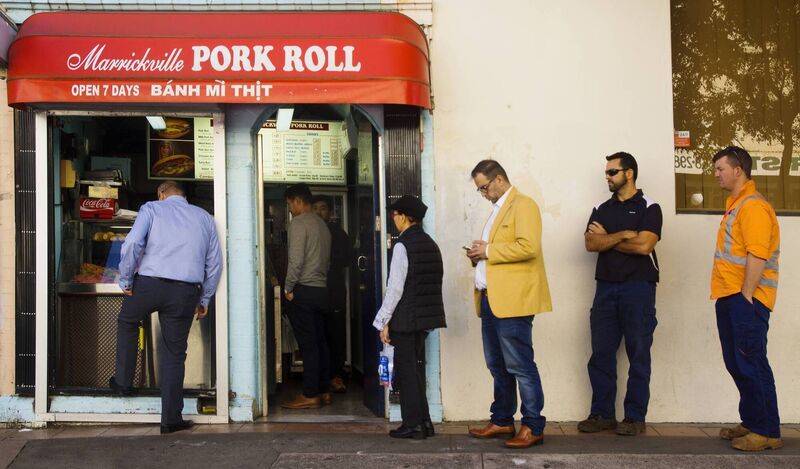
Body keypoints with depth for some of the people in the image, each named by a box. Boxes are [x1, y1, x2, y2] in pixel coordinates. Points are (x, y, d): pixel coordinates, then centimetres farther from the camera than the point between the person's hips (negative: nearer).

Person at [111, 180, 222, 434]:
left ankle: (123, 381, 32)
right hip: (186, 292, 2)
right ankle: (171, 419, 11)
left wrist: (125, 280, 2)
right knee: (174, 352, 8)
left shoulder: (151, 209, 8)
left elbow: (133, 244, -8)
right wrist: (204, 300, 21)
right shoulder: (204, 217, 18)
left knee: (127, 321, 29)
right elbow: (215, 263, 15)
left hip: (149, 283, -2)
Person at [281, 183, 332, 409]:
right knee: (319, 341, 11)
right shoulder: (322, 224, 15)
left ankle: (310, 395, -2)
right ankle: (323, 391, 15)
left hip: (303, 290, -8)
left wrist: (288, 288, -7)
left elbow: (296, 259, -16)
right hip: (321, 289, 8)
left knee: (307, 344, -6)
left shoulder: (299, 223, -9)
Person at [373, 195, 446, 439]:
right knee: (417, 368, 16)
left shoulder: (402, 245, -13)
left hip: (405, 318, -8)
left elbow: (395, 288, -16)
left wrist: (384, 321, -10)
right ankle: (423, 422, 22)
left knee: (406, 369, 2)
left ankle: (413, 424, 8)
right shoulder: (430, 243, 10)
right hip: (425, 316, 8)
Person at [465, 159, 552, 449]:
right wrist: (479, 256, 10)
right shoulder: (498, 209, 22)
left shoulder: (523, 205, -8)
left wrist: (489, 251, -15)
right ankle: (502, 420, 26)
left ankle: (532, 427, 3)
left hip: (512, 300, -10)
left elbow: (528, 247, -21)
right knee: (497, 365, 15)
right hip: (491, 299, 10)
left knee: (520, 366, -5)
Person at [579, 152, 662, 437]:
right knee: (601, 354, 4)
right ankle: (602, 414, 12)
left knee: (638, 355, 1)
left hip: (638, 287, -4)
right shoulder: (601, 209, 14)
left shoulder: (649, 208, 0)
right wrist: (623, 235, -10)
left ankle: (635, 417, 8)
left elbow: (643, 245, -14)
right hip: (606, 287, 5)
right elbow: (590, 244, 0)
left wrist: (606, 238, -4)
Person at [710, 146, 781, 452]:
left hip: (746, 300, -10)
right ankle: (751, 423, 23)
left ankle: (768, 432, 1)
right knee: (737, 364, 13)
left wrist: (745, 296, -21)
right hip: (729, 299, 10)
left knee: (751, 364, -6)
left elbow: (757, 256, -21)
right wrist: (732, 299, 18)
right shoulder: (735, 206, 18)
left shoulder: (753, 206, -13)